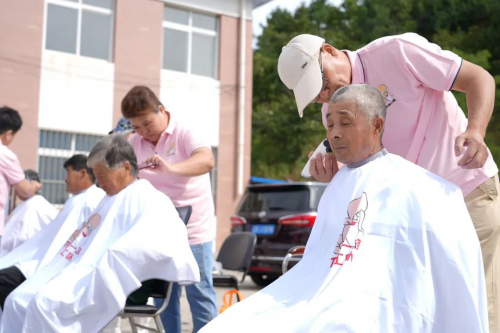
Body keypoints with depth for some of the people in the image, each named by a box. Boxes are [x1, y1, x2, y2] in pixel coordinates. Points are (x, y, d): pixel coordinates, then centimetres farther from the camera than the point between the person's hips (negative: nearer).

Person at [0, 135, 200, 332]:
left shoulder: (147, 200, -3)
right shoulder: (112, 199, 27)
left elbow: (169, 239, -21)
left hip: (103, 279, -9)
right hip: (78, 270, 10)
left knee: (45, 302, -29)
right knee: (18, 301, -6)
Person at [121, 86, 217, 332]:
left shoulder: (184, 134, -10)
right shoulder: (135, 143, 6)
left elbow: (207, 160, -27)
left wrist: (172, 168, -44)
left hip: (193, 231, -5)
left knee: (199, 294, -2)